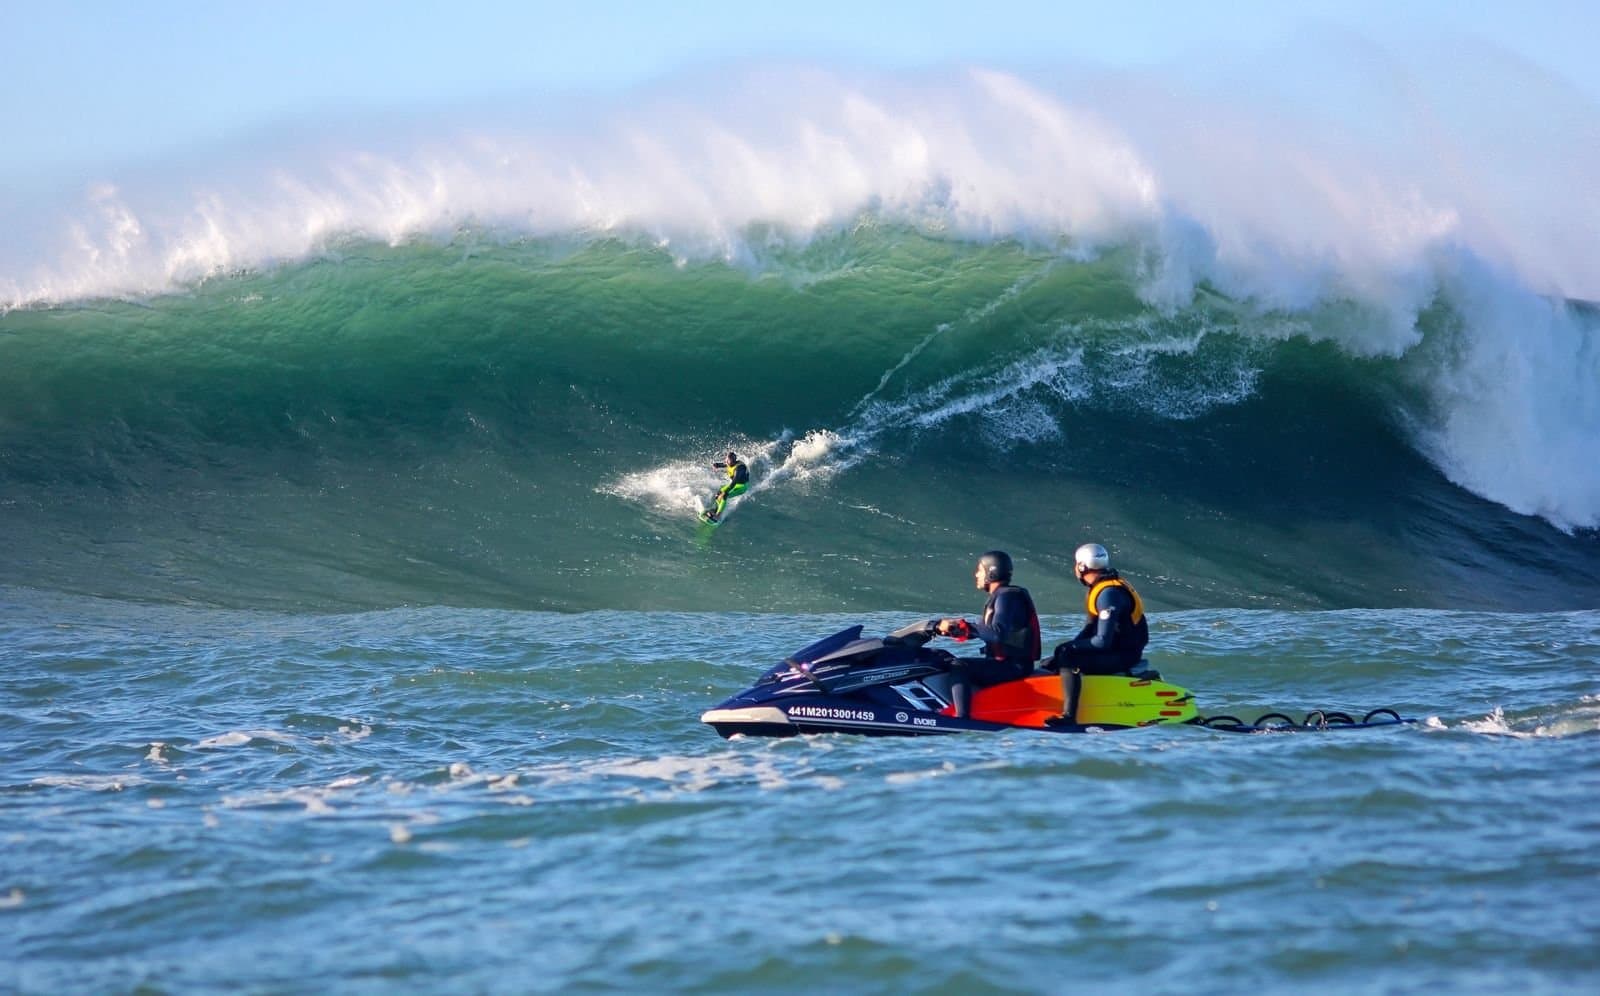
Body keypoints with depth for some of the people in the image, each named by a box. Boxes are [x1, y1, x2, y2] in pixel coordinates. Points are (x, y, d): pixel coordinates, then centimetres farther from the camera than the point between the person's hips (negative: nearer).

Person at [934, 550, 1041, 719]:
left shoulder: (1007, 597, -15)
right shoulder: (999, 596, 17)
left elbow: (997, 633, -29)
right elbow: (985, 630, 22)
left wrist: (962, 627, -28)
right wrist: (953, 630, 10)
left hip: (1013, 665, -11)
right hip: (1007, 662, 11)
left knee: (959, 667, -26)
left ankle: (962, 718, -35)